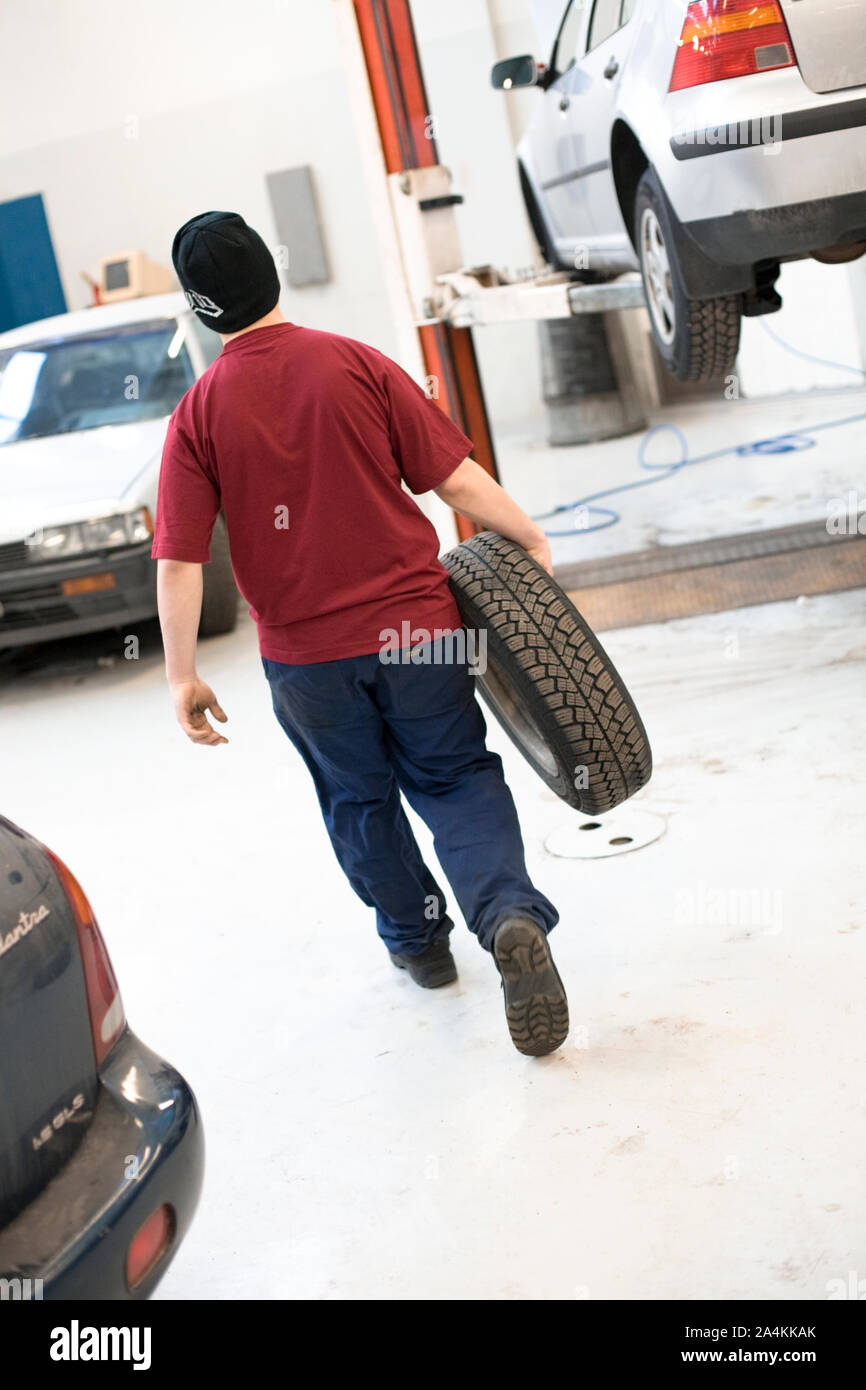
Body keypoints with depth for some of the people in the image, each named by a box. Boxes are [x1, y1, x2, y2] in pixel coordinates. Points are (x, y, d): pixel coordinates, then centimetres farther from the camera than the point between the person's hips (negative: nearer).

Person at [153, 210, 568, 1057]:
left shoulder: (198, 415, -7)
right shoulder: (355, 366, -7)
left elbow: (179, 561, -10)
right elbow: (455, 478, -7)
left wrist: (182, 675, -1)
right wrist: (530, 539, 8)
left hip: (305, 654, 1)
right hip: (412, 627, 0)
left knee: (358, 801, 22)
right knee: (453, 776, 14)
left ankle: (417, 940, 37)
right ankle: (511, 916, -9)